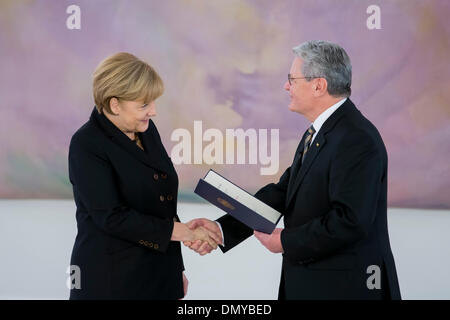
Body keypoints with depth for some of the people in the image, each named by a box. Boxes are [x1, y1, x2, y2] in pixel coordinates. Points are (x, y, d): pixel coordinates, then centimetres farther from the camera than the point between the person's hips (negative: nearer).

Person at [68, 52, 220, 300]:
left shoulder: (146, 129, 8)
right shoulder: (87, 145, -14)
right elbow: (111, 217, -20)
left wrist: (176, 269, 17)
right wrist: (182, 232, -19)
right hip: (111, 283, -6)